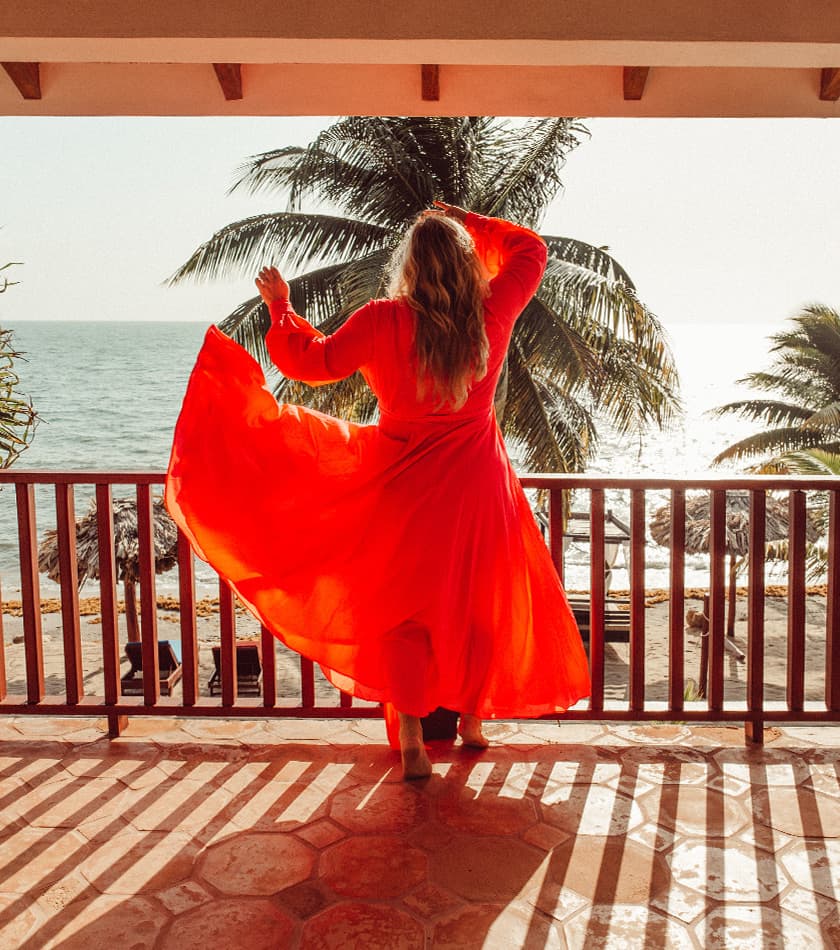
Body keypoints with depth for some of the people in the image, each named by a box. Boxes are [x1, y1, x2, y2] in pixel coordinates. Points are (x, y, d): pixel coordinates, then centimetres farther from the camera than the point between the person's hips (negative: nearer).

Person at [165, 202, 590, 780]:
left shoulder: (384, 321, -13)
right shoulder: (493, 312, -7)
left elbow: (316, 362, -1)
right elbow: (531, 250, 10)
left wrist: (281, 308, 12)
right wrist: (469, 224, 13)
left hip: (404, 480, -1)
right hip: (477, 479, 2)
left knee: (404, 605, 8)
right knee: (479, 600, 16)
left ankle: (412, 744, 7)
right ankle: (474, 719, 31)